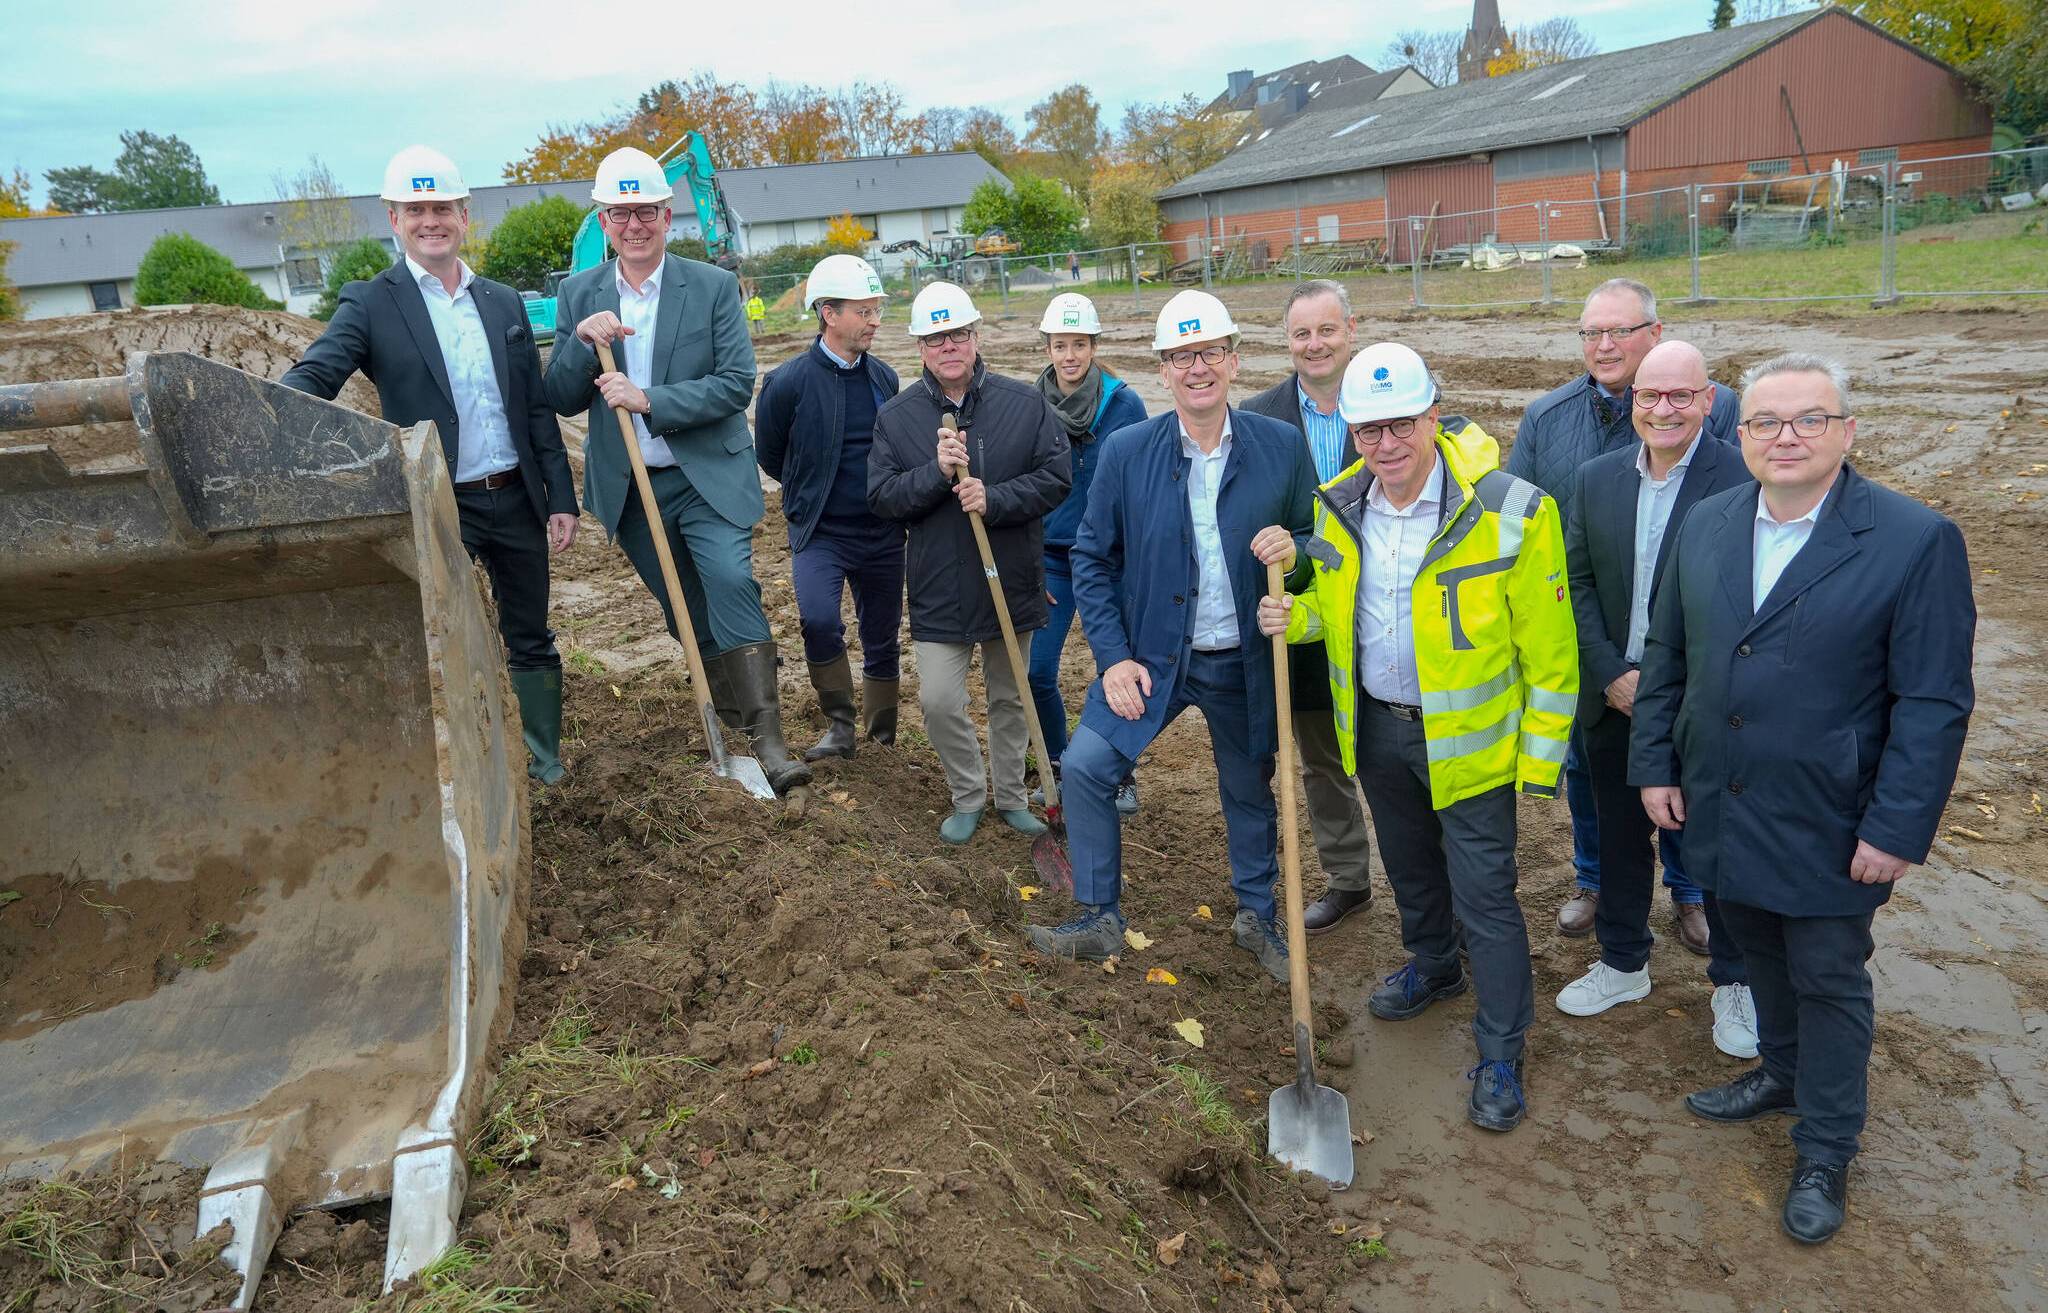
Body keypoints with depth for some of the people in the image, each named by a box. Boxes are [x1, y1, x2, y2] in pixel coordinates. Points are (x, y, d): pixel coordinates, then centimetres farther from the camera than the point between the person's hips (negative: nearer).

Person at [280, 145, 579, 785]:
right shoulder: (370, 305, -4)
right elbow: (313, 376, -18)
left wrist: (560, 497, 5)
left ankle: (545, 759, 31)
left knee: (530, 639, 15)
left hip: (516, 498, 4)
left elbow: (537, 409, 9)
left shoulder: (504, 302, 9)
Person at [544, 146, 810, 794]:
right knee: (687, 613, 11)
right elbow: (563, 401, 1)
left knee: (730, 583, -21)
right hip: (628, 490, 3)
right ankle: (734, 721, 29)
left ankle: (770, 742, -20)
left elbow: (737, 383, -13)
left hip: (708, 478, -3)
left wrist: (649, 399, -23)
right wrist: (582, 340, -18)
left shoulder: (714, 287, -5)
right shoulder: (578, 296, 4)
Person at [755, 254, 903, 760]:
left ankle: (883, 740, 29)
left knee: (883, 641, 12)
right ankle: (840, 725, -5)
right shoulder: (789, 382, -12)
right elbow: (769, 455, 3)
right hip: (820, 533, -4)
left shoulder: (884, 377, 2)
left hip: (883, 533, 4)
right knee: (819, 621, -27)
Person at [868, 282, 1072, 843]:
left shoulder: (1025, 403, -5)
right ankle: (968, 796, 20)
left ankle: (1011, 796, 33)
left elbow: (1056, 477, -8)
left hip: (1012, 582, 0)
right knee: (938, 702, -5)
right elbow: (881, 496, -7)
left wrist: (994, 500, -21)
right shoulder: (896, 416, -2)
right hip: (938, 590, 0)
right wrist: (936, 472, -23)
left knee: (1010, 697, 15)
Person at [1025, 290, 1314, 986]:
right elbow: (1092, 558, -2)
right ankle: (1100, 921, 11)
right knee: (1084, 767, -9)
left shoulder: (1282, 446, -7)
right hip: (1151, 658, 0)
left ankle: (1257, 916, 41)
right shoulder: (1127, 450, -8)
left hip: (1246, 665, 0)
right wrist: (1113, 658, -9)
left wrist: (1295, 549, -21)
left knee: (1250, 793, 16)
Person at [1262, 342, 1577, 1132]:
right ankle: (1433, 967, 53)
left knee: (1483, 897, 3)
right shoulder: (1340, 506, -3)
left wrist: (1542, 756, -13)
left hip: (1468, 739, -5)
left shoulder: (1508, 511, -20)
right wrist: (1298, 615, -9)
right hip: (1377, 726, 6)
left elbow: (1549, 648, -14)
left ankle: (1501, 1056, 21)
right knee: (1410, 867, 25)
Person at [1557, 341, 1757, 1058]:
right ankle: (1622, 963, 37)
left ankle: (1734, 982, 31)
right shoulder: (1595, 479, 1)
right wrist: (1613, 674, -8)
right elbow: (1578, 583, 3)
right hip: (1615, 700, 4)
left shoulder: (1743, 480, -13)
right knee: (1620, 837, 18)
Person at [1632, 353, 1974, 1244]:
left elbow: (1934, 703, -14)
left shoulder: (1916, 541, -15)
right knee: (1762, 956, 21)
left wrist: (1897, 829, -16)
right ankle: (1783, 1076, 46)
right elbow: (1666, 659, 8)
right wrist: (1655, 764, 5)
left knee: (1827, 980, 10)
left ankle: (1824, 1153, 28)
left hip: (1827, 826, -4)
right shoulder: (1705, 525, 1)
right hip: (1720, 806, 4)